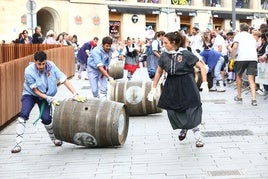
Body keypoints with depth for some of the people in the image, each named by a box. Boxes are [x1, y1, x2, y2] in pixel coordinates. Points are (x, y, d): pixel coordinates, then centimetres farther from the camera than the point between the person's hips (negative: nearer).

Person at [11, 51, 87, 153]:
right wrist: (50, 99, -27)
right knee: (24, 114, -20)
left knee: (46, 118, -12)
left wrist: (75, 95, -29)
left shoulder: (51, 66, -23)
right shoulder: (29, 71, -28)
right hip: (30, 94, -1)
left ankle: (53, 138, 18)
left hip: (46, 95, 1)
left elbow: (64, 80, -22)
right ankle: (18, 144, -14)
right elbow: (35, 91, -21)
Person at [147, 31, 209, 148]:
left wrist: (204, 83, -17)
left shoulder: (185, 54, -12)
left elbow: (202, 67, -8)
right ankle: (184, 127, 34)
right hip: (171, 86, 4)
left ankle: (197, 136, 10)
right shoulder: (164, 55, 1)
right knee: (172, 111, 3)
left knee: (191, 110, -6)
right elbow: (159, 71, 13)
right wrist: (153, 88, 13)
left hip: (186, 86, -4)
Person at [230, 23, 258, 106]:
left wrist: (232, 59, -1)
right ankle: (253, 99, -15)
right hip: (253, 58, 3)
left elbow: (234, 47, -2)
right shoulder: (252, 37, 28)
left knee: (239, 76, 19)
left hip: (241, 58, -3)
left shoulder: (238, 35, 14)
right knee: (251, 79, 0)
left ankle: (239, 97, 25)